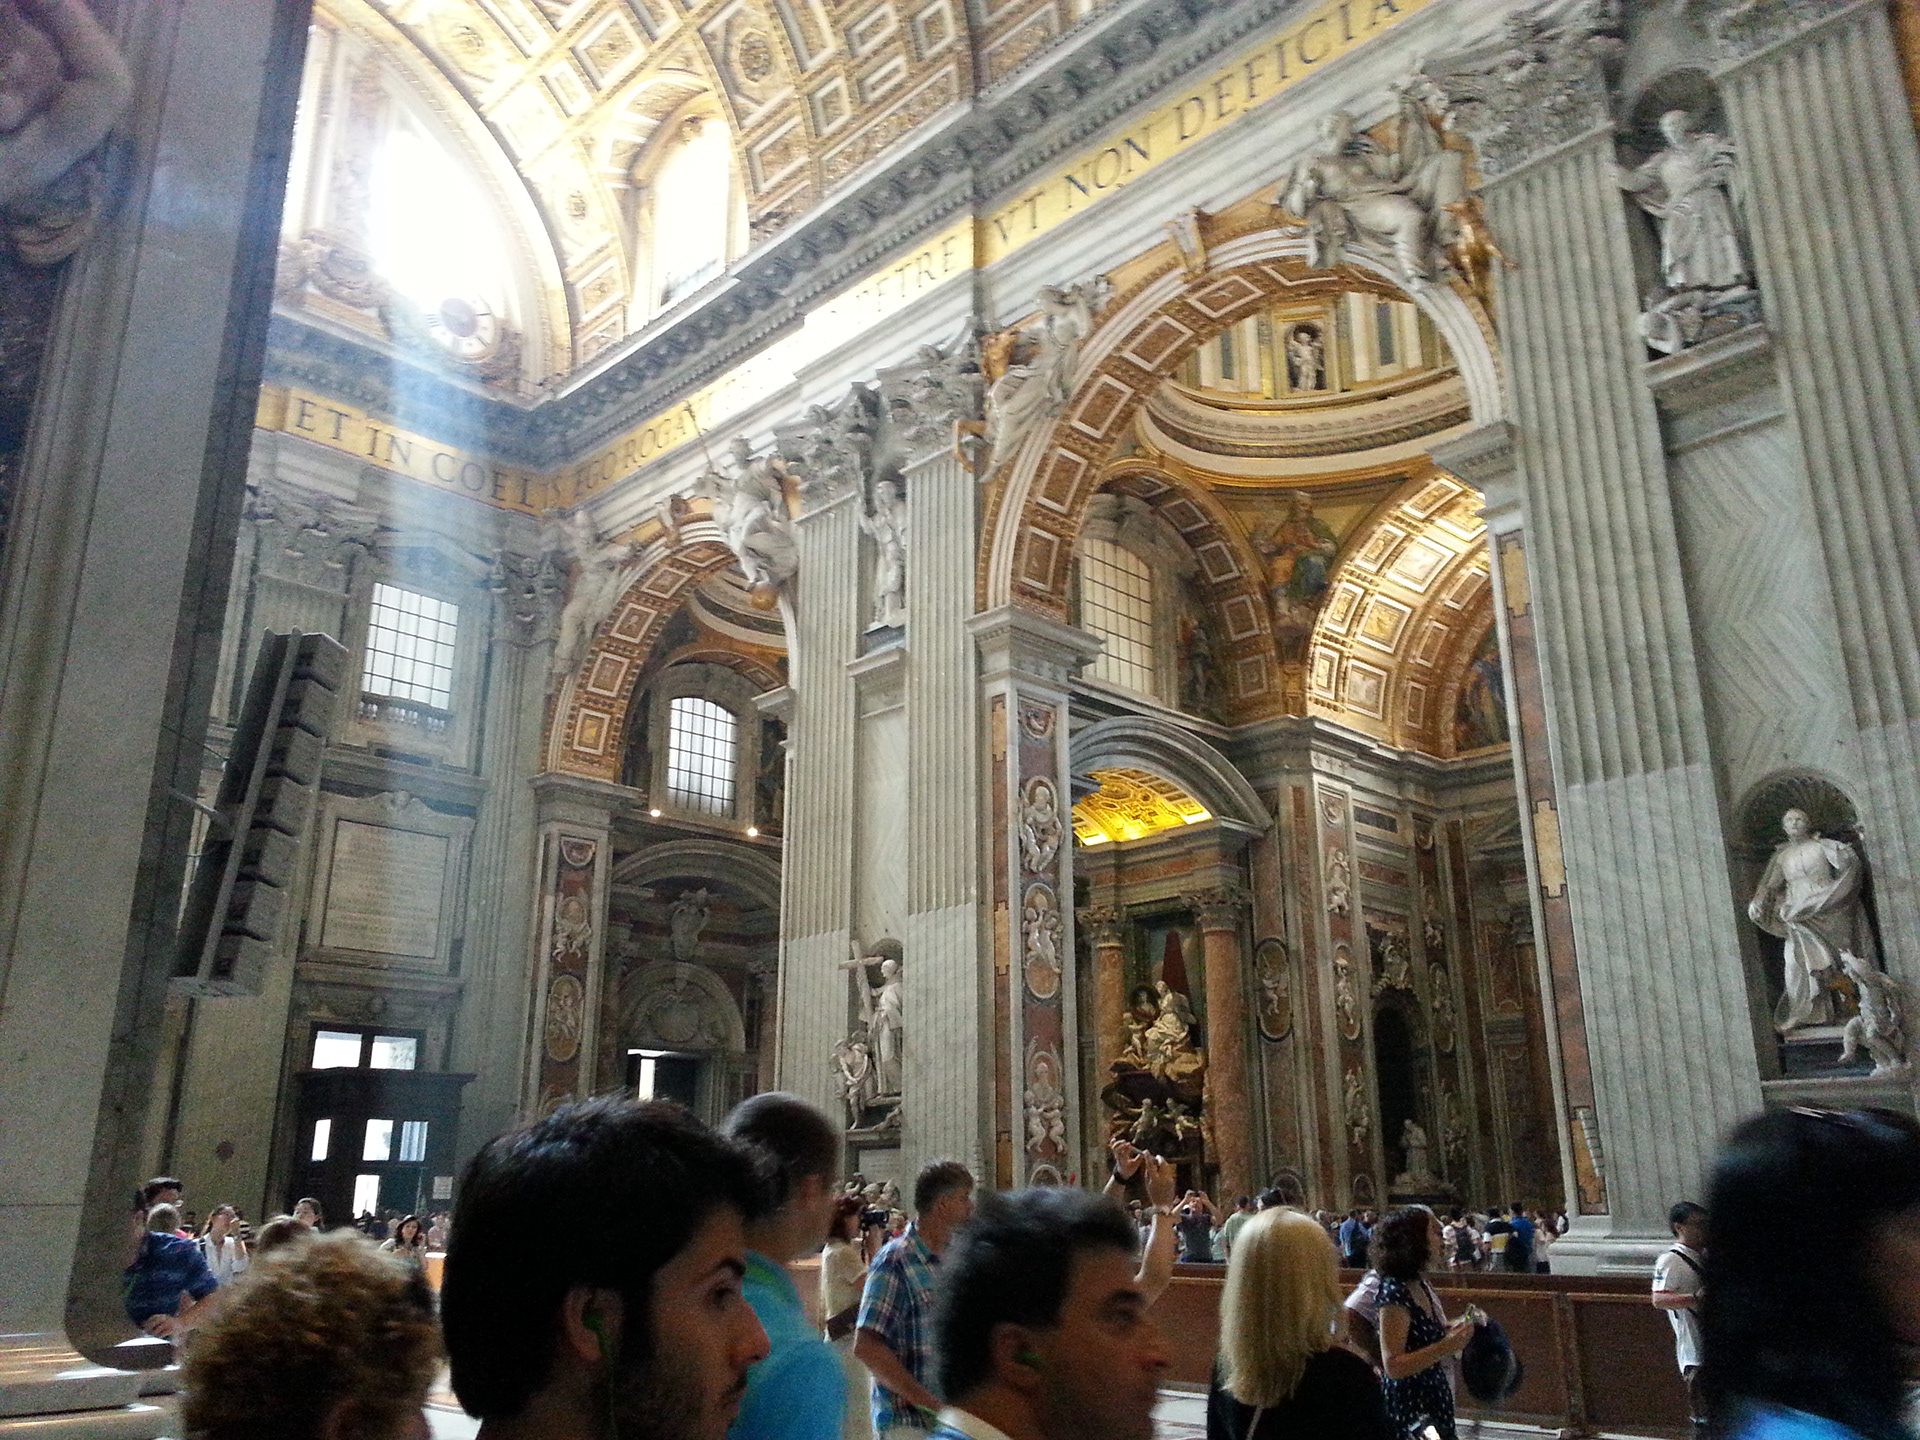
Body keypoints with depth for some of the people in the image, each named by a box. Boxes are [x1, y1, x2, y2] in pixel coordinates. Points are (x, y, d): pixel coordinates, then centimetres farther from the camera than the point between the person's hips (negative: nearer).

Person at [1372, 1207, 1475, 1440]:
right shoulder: (1394, 1292, -22)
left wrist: (1453, 1328, 1)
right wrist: (1445, 1347, -30)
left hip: (1435, 1399, 8)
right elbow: (1393, 1366, -25)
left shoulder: (1420, 1284, 4)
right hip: (1411, 1407, -8)